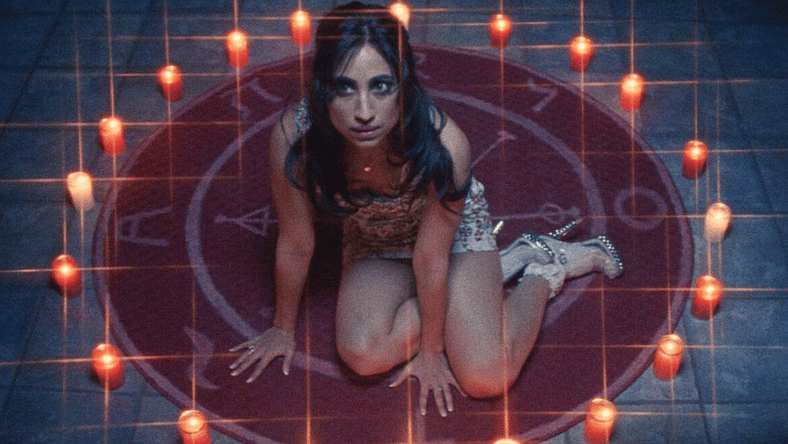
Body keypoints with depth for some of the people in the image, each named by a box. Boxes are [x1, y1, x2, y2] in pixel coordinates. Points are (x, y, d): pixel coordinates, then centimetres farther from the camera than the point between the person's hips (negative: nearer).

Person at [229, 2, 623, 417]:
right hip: (372, 246, 3)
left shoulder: (443, 145, -39)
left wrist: (431, 350, -11)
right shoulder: (295, 136, -35)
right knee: (364, 355, -24)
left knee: (485, 379, -17)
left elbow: (430, 258, -24)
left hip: (454, 230, -3)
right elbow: (295, 245, -16)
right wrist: (283, 329, -2)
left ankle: (544, 271, 13)